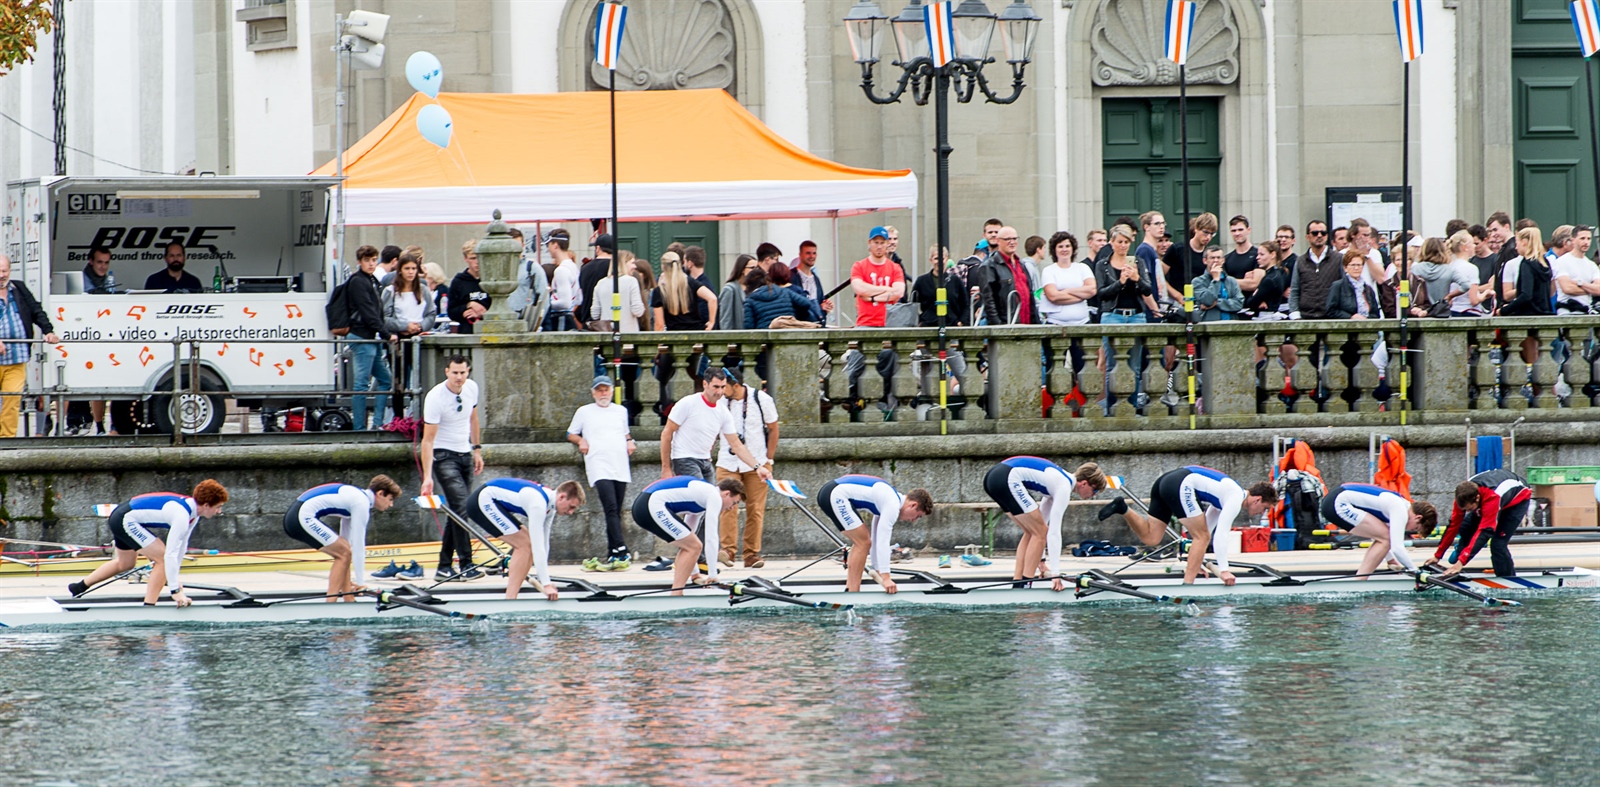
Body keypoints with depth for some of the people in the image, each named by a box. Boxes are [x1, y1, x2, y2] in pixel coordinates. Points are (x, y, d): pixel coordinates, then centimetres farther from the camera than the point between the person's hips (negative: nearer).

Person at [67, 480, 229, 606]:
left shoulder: (193, 510, -1)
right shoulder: (182, 515, -29)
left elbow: (182, 545, 10)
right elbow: (170, 554, -32)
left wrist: (174, 578, 14)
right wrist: (175, 590, -31)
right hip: (126, 521, -10)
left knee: (124, 564, 30)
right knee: (163, 558, -17)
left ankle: (79, 587, 49)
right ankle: (149, 607, -12)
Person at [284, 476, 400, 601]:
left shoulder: (355, 496, 20)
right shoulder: (361, 503, -10)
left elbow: (347, 538, 25)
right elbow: (358, 543, -9)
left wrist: (348, 578, 28)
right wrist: (359, 582, -4)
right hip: (303, 517, -10)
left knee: (344, 552, 14)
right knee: (344, 553, -6)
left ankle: (349, 601, 15)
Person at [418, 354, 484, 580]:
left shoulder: (472, 388, -1)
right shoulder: (435, 398, -20)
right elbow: (428, 440, -21)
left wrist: (477, 449, 16)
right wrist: (427, 476, -26)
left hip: (465, 455, 7)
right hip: (443, 457, -7)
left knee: (458, 511, 6)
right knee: (460, 506, -18)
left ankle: (444, 567, 11)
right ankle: (466, 564, -16)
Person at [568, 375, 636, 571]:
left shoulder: (621, 411, 21)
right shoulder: (584, 412, 12)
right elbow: (570, 434, 19)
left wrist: (630, 442, 12)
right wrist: (580, 440, 0)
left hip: (621, 468, 4)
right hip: (599, 467, -4)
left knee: (616, 512, 1)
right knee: (611, 509, -18)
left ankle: (612, 554, 4)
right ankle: (622, 553, -28)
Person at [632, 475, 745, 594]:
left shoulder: (702, 493, 28)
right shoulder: (714, 496, -2)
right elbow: (710, 538, -6)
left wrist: (694, 573, 34)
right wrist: (712, 575, 0)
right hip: (654, 506, -10)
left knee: (688, 546, 18)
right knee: (694, 546, -5)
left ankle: (675, 595, 14)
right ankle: (676, 595, -9)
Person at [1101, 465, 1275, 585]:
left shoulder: (1226, 494, 27)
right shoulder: (1236, 499, -2)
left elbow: (1205, 528, 35)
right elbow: (1220, 535, -12)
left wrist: (1197, 560, 38)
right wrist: (1223, 570, -12)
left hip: (1164, 481, 9)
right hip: (1181, 485, -9)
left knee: (1151, 538, 6)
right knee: (1202, 537, -3)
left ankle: (1122, 508, -9)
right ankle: (1188, 584, -8)